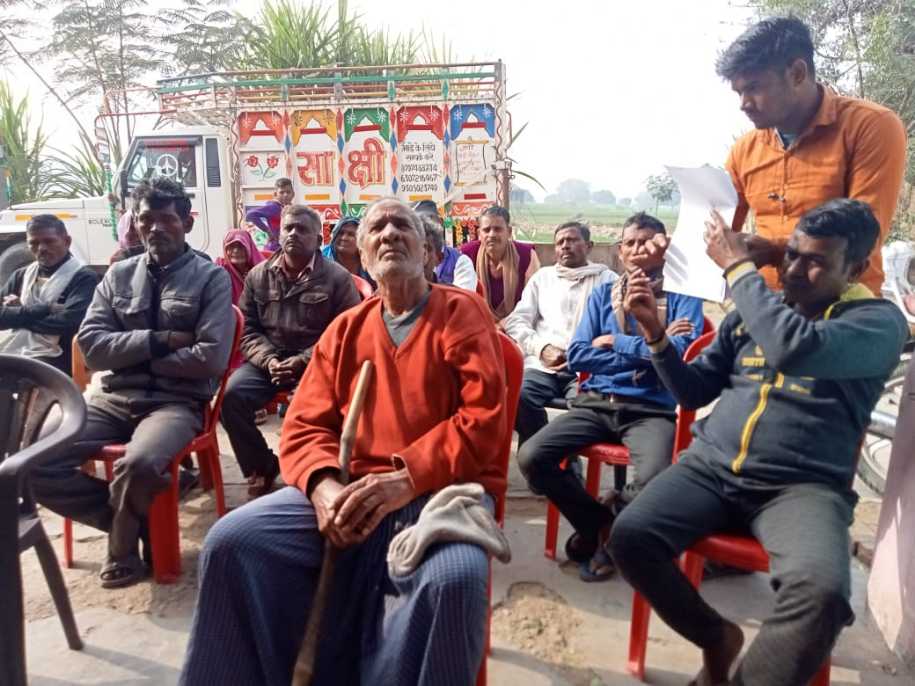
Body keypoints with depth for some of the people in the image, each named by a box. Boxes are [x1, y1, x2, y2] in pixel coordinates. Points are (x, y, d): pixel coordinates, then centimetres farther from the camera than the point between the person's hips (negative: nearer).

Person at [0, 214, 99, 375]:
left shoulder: (84, 277, 1)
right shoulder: (21, 275, 20)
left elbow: (67, 323, -14)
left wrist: (17, 314, -1)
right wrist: (45, 308, -9)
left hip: (51, 362, -5)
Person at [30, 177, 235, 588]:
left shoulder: (211, 277, 0)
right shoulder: (118, 274, 12)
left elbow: (212, 359, -11)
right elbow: (90, 345, 2)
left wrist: (134, 354, -5)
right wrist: (159, 341, -11)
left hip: (177, 403, -4)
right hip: (114, 398, 5)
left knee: (138, 465, -34)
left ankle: (124, 542, 0)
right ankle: (139, 521, 3)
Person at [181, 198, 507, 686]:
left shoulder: (462, 312, 3)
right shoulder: (345, 328, 16)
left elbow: (484, 417, -8)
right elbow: (304, 425, 10)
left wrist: (407, 479, -18)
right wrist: (322, 485, -12)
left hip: (443, 490, -3)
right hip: (351, 491, 4)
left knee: (455, 579, -34)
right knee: (231, 542, -14)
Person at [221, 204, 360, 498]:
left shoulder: (337, 277, 1)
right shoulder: (258, 275, 12)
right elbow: (247, 329, 10)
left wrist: (301, 361, -16)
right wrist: (269, 360, -10)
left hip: (315, 363, -3)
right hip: (268, 360, 4)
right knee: (230, 395, -22)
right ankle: (261, 465, 2)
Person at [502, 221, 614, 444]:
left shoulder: (606, 279, 15)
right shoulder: (542, 276, 23)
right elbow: (516, 320, 13)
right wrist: (541, 348, -5)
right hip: (543, 365, 2)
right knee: (517, 397, -28)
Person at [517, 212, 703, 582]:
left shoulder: (681, 293, 7)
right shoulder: (603, 294, 15)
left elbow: (682, 350, -12)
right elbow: (577, 355, 3)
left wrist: (617, 342, -3)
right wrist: (648, 349, -5)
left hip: (652, 408, -3)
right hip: (596, 402, 3)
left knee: (654, 480, -33)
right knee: (530, 457, -18)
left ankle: (604, 524, 3)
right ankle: (598, 524, 7)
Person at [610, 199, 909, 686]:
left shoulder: (880, 321, 1)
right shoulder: (754, 309, 15)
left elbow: (794, 348, -22)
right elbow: (694, 392, 18)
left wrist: (738, 267, -11)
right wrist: (655, 330, 2)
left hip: (802, 487, -3)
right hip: (710, 468, 4)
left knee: (820, 590, -33)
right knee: (629, 536, -20)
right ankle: (717, 637, 8)